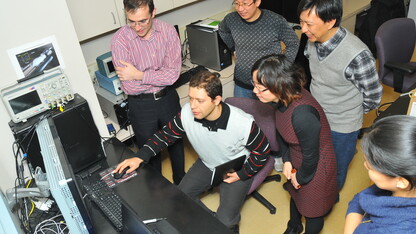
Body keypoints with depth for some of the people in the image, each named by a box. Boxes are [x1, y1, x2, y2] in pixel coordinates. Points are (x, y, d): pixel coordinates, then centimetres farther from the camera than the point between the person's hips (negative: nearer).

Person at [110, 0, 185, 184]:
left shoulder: (168, 31, -12)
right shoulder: (120, 40, -19)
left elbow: (174, 74, -18)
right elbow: (130, 86, -22)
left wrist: (140, 75, -22)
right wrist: (160, 76, -16)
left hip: (168, 98, 3)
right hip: (140, 105, -2)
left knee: (176, 142, 22)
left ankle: (181, 183, 49)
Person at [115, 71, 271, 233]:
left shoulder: (243, 124, -34)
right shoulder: (187, 113, -24)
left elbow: (263, 151, -15)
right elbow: (166, 134, -7)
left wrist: (242, 174, -14)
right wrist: (140, 157, -16)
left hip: (236, 170, -4)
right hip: (206, 164, 5)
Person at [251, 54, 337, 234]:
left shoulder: (302, 115, -41)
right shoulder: (284, 98, -17)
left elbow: (311, 156, -27)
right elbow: (281, 130, 2)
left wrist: (301, 177, -9)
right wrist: (286, 160, -4)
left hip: (314, 169, -8)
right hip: (297, 162, 8)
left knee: (312, 209, 19)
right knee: (295, 194, 32)